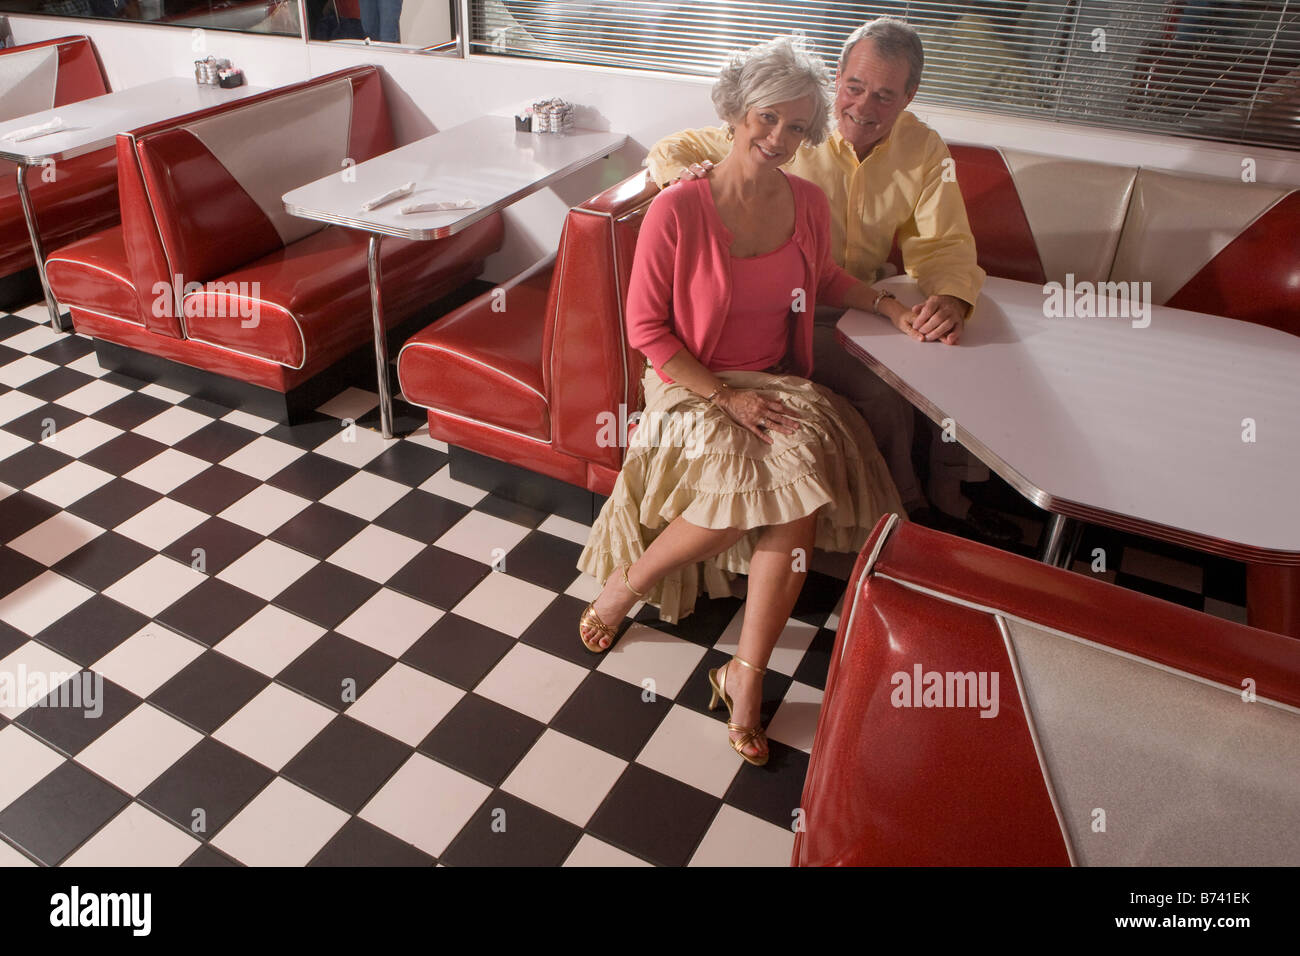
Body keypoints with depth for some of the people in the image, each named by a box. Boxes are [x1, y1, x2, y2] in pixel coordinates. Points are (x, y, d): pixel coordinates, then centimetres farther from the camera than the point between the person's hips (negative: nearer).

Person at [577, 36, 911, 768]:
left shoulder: (808, 204, 2)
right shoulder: (677, 210, -14)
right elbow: (646, 328, -11)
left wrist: (888, 305, 6)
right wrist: (725, 396, -16)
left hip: (779, 383, 4)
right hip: (692, 386, -4)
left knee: (796, 506, -24)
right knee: (742, 493, -30)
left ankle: (745, 678, -9)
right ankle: (630, 581, 0)